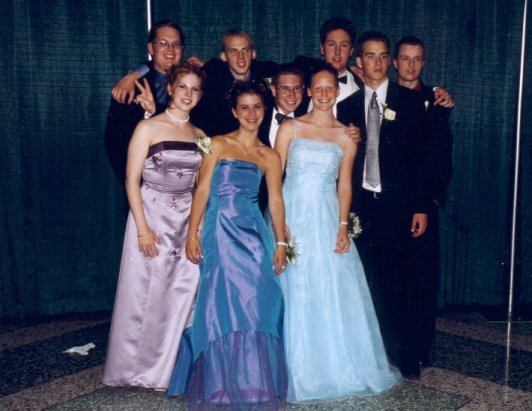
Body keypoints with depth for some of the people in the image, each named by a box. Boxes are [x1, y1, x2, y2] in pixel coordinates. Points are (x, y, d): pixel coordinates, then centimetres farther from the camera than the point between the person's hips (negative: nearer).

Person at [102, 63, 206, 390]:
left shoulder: (199, 135, 10)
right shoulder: (149, 128, -4)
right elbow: (132, 181, -8)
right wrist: (143, 229, -14)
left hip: (188, 223, 4)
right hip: (152, 218, -4)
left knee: (182, 296, 7)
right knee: (146, 295, 3)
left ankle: (168, 368, 23)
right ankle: (140, 369, 21)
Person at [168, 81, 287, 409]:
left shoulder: (269, 156, 11)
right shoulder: (218, 145, 5)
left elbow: (276, 200, 8)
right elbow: (202, 190, 1)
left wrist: (281, 242, 0)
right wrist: (192, 233, -7)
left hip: (253, 234, 2)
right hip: (219, 231, -2)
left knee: (254, 305, 0)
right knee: (221, 305, -1)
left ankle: (253, 380, 15)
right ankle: (220, 381, 13)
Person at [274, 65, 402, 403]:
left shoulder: (346, 136, 6)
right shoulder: (290, 128, 1)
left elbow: (344, 184, 6)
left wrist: (343, 226, -4)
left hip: (327, 219, 2)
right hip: (292, 215, -1)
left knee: (335, 294, 4)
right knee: (295, 294, 3)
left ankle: (340, 366, 22)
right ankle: (299, 370, 18)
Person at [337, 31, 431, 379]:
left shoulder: (409, 101, 4)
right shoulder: (348, 106, 10)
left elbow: (420, 156, 1)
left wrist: (421, 207, -5)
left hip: (397, 206, -2)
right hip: (361, 204, 2)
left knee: (395, 282, -1)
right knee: (367, 282, 5)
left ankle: (404, 356, 14)